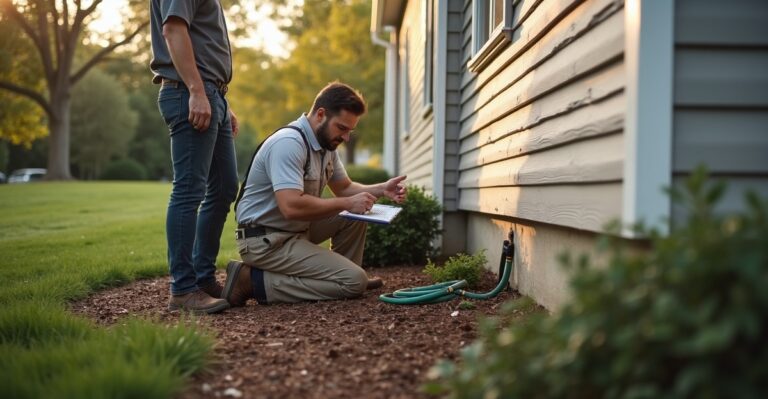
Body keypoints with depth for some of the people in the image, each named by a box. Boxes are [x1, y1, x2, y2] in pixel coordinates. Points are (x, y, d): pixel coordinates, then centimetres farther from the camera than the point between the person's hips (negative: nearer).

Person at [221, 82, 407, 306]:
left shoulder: (326, 144, 7)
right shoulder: (289, 143, -23)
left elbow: (343, 187, 19)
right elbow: (291, 207, -33)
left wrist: (381, 190, 1)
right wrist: (346, 204, -24)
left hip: (297, 228, 10)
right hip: (266, 239, -10)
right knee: (354, 281, -16)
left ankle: (343, 274, 17)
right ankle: (254, 281, -12)